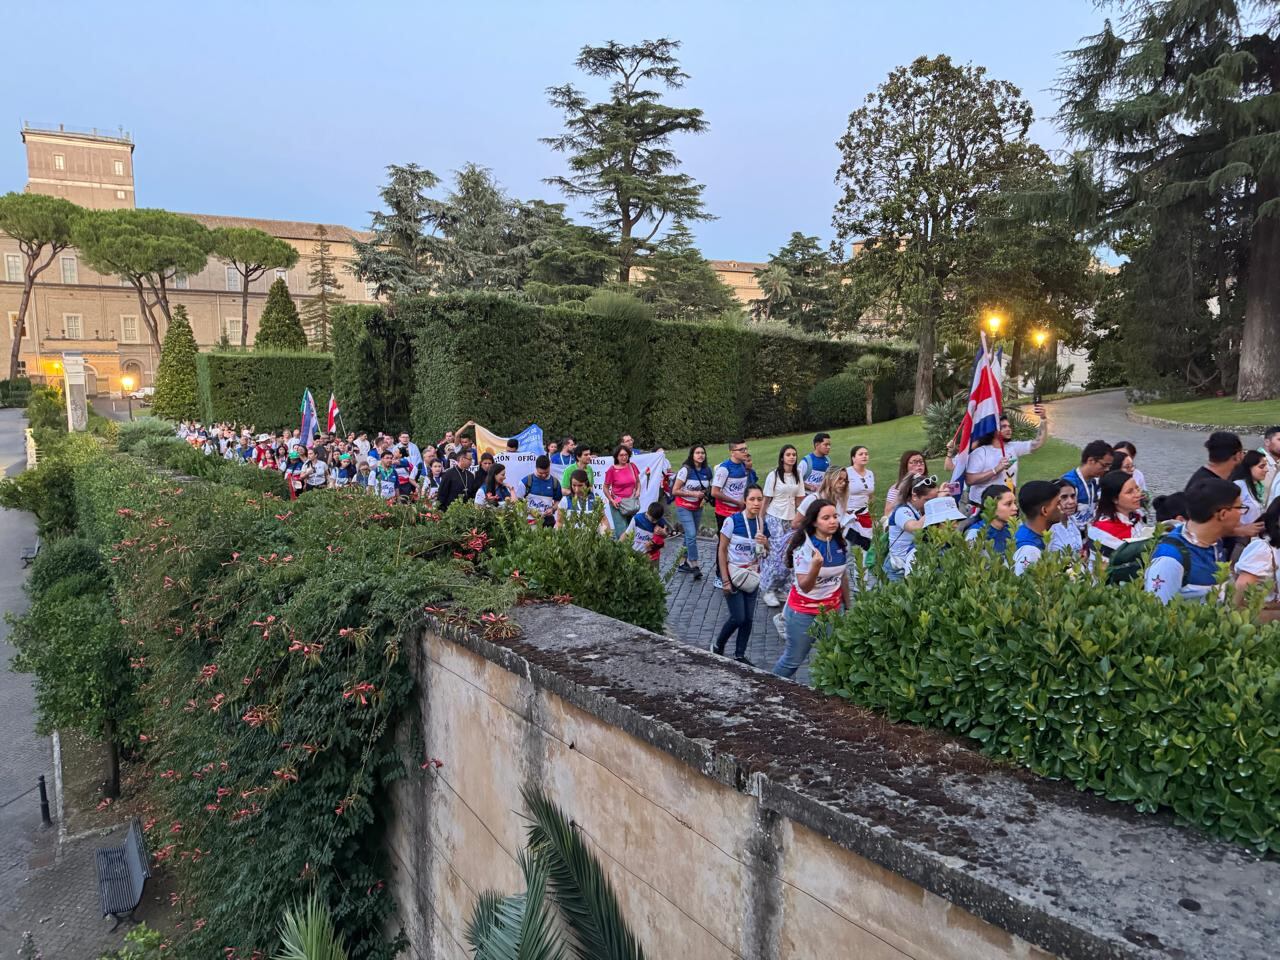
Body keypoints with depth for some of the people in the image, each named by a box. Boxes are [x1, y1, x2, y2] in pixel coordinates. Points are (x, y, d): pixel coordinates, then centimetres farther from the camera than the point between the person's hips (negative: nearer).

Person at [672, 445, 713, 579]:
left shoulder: (707, 471, 0)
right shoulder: (685, 470, -16)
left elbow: (708, 488, 18)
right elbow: (675, 491, -17)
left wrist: (705, 497, -3)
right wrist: (693, 494, -21)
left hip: (697, 508, 6)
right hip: (684, 507, -6)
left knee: (690, 535, 10)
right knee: (691, 535, -16)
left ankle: (683, 563, 22)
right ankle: (694, 566, -12)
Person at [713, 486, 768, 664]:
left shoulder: (760, 522, -2)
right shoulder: (732, 521, -17)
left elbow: (766, 551, 10)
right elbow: (722, 550, -13)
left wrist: (765, 542, -14)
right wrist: (725, 580, -15)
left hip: (752, 575, 5)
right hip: (733, 573, -5)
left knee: (748, 618, 6)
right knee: (738, 618, -5)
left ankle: (740, 655, 22)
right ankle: (718, 646, 20)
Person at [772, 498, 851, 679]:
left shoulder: (840, 544, -2)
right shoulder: (804, 547, -20)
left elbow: (843, 578, 10)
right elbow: (804, 586, -24)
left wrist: (848, 607, 14)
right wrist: (816, 565, -41)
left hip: (833, 610, 5)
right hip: (804, 612, -5)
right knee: (793, 659, 8)